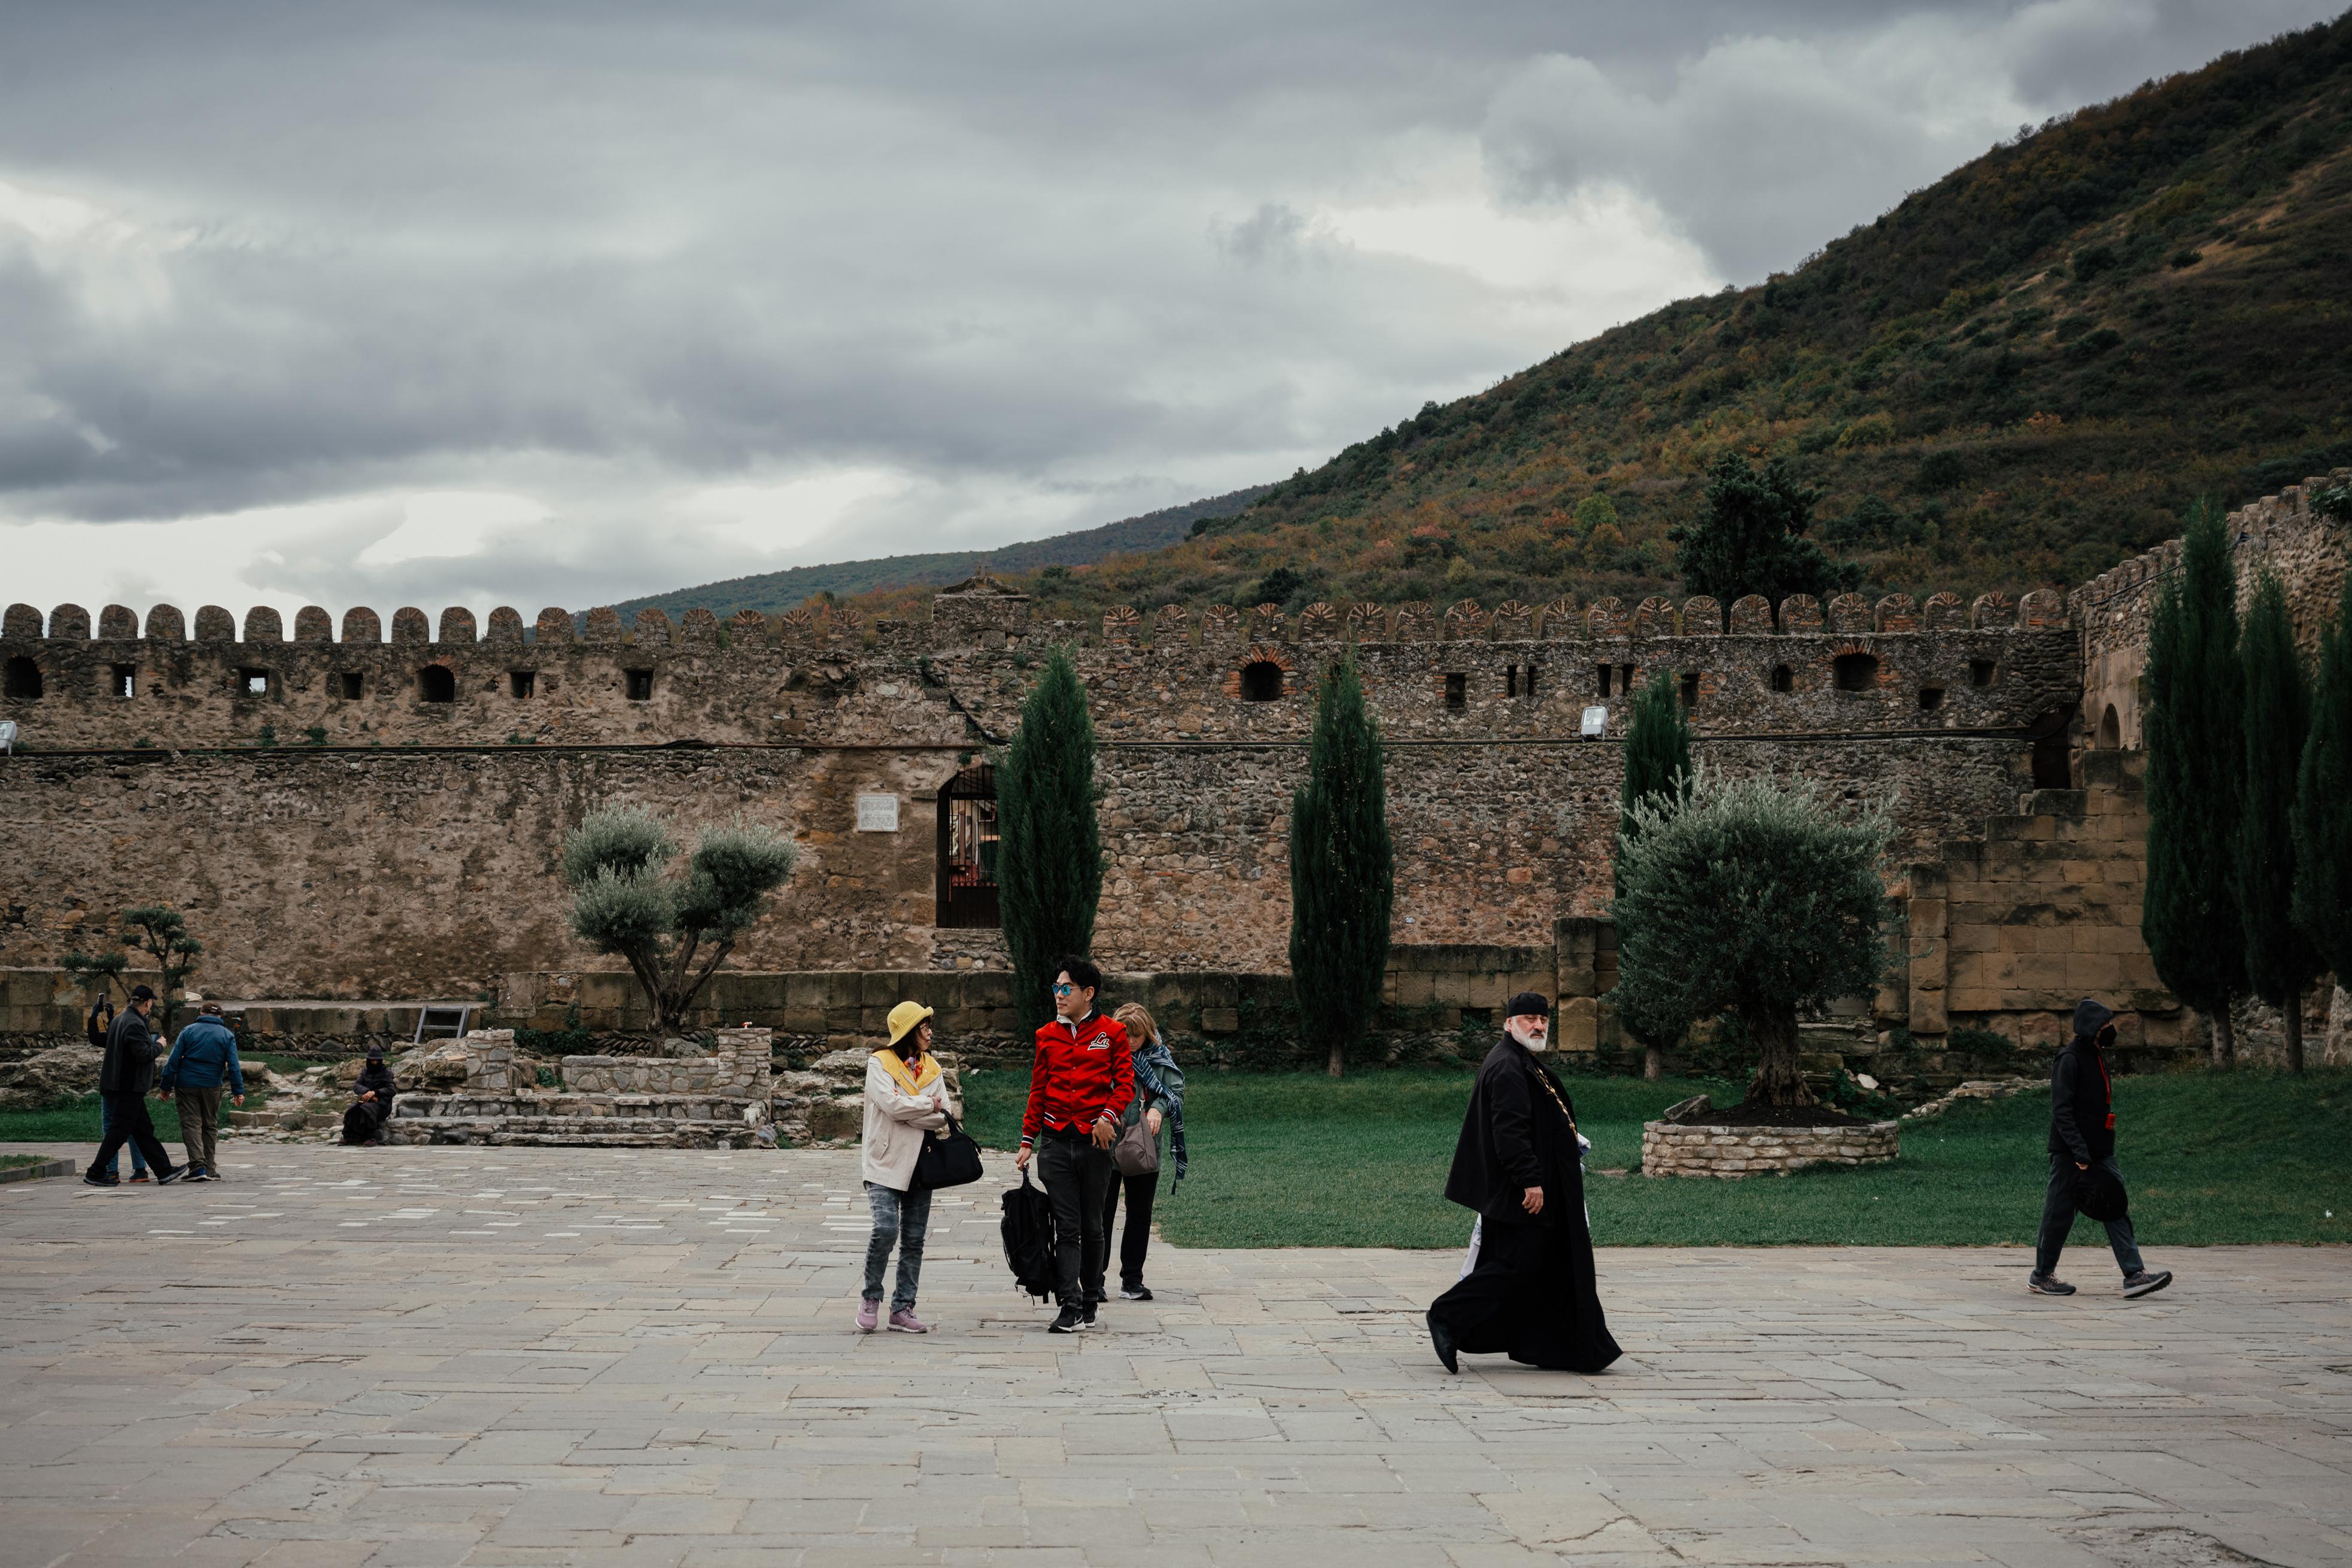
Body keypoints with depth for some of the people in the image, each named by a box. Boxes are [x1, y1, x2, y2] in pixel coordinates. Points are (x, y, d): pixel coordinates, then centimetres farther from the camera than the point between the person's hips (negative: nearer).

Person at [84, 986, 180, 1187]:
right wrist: (159, 1046, -5)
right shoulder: (134, 1024, -18)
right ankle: (96, 1173, -2)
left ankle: (164, 1172, 13)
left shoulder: (121, 1018, 14)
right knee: (119, 1130, -5)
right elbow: (143, 1053, -24)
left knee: (144, 1130, 10)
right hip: (129, 1086, -11)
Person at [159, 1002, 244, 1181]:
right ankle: (209, 1169, 13)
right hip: (212, 1086, 1)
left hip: (186, 1085, -1)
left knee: (191, 1124, -2)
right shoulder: (227, 1036, 4)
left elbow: (173, 1061, -2)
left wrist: (167, 1086, 2)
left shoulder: (188, 1031, 2)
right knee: (210, 1126, 12)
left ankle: (198, 1165, -16)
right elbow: (234, 1066, -2)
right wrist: (238, 1091, -1)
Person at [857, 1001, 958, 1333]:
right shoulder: (880, 1063, -2)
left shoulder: (931, 1066, 13)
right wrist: (929, 1105, -5)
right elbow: (892, 1104, -17)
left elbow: (944, 1114, 2)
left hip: (919, 1163, 5)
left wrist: (907, 1112, -13)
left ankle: (902, 1310, 9)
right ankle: (871, 1298, 1)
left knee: (914, 1238, 3)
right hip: (885, 1163, -5)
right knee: (886, 1228, -18)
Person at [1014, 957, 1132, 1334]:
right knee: (1067, 1228, -4)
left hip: (1095, 1141, -2)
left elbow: (1125, 1082, 0)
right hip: (1056, 1143, 2)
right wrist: (1028, 1141, 7)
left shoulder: (1112, 1032, 2)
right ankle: (1070, 1308, -8)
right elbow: (1038, 1090, 12)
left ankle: (1090, 1301, 19)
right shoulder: (1047, 1036, 9)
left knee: (1092, 1227, 7)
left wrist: (1108, 1116, -16)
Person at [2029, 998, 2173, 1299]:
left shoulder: (2098, 1057, 14)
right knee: (2060, 1212, 1)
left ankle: (2134, 1275, -6)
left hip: (2101, 1153, 8)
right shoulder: (2069, 1059, -14)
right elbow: (2061, 1111, -19)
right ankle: (2041, 1275, 13)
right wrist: (2079, 1152, -24)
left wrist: (2104, 1148, 19)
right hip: (2070, 1153, -8)